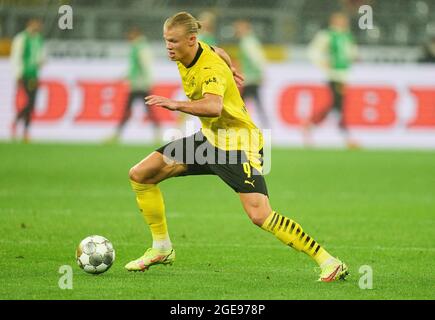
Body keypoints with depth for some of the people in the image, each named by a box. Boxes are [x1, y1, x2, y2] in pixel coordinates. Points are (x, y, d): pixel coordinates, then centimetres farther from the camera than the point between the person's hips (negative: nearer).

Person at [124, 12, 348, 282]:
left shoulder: (212, 70, -28)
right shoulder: (195, 53, -2)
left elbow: (213, 107, -47)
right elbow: (218, 53, 20)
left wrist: (176, 105, -56)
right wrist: (230, 70, 35)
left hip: (238, 143, -9)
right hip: (209, 137, 9)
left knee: (260, 215, -23)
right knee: (141, 175, 2)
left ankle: (328, 262, -14)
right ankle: (162, 249, 15)